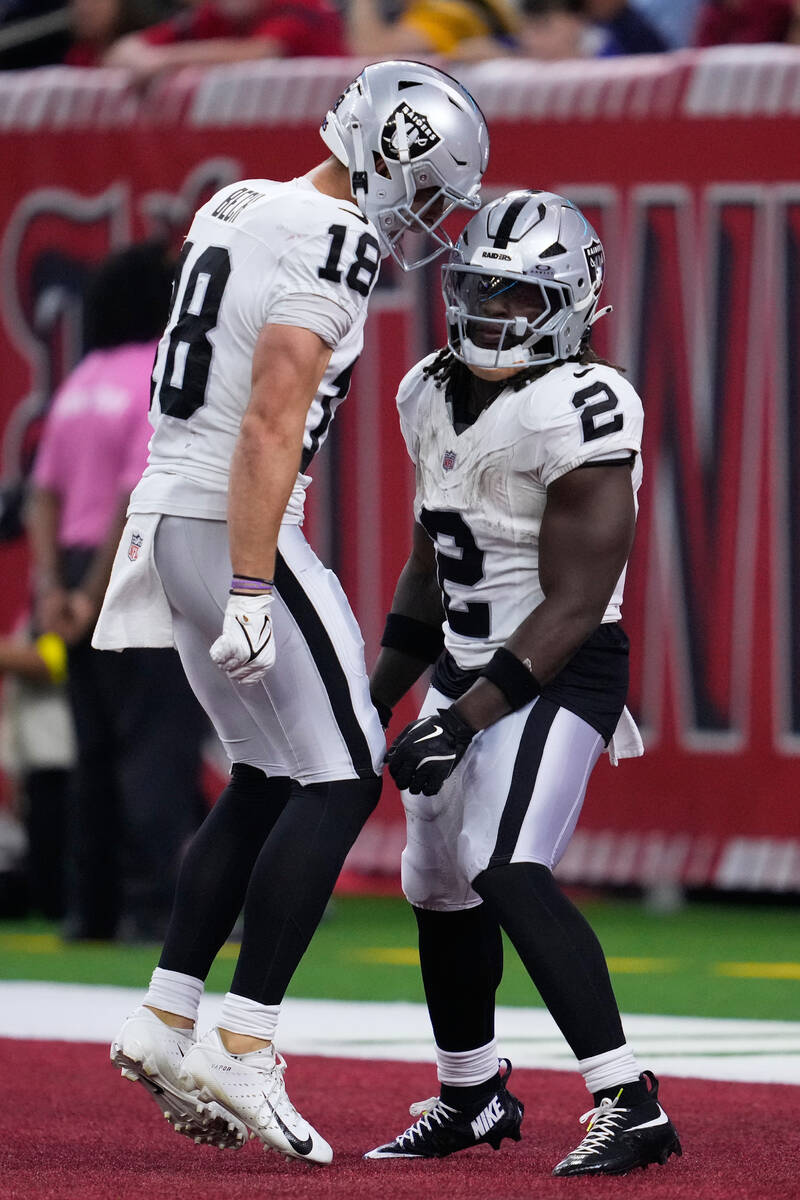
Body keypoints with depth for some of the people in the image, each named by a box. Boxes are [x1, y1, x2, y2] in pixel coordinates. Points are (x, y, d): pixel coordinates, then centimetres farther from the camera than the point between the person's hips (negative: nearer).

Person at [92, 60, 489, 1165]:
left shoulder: (236, 207, 14)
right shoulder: (332, 244, -15)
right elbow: (272, 424, -22)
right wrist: (251, 594, -25)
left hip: (168, 514, 9)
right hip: (241, 530, -9)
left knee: (267, 781, 17)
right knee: (340, 781, -4)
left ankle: (166, 1019, 16)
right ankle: (241, 1048, -7)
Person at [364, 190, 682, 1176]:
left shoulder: (577, 416, -21)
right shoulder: (434, 395, 6)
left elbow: (573, 607, -21)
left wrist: (465, 720, -24)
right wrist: (382, 693, 19)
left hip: (560, 674, -9)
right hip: (468, 665, 9)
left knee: (507, 870, -25)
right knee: (438, 884, 17)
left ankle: (629, 1106, -25)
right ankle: (472, 1096, 37)